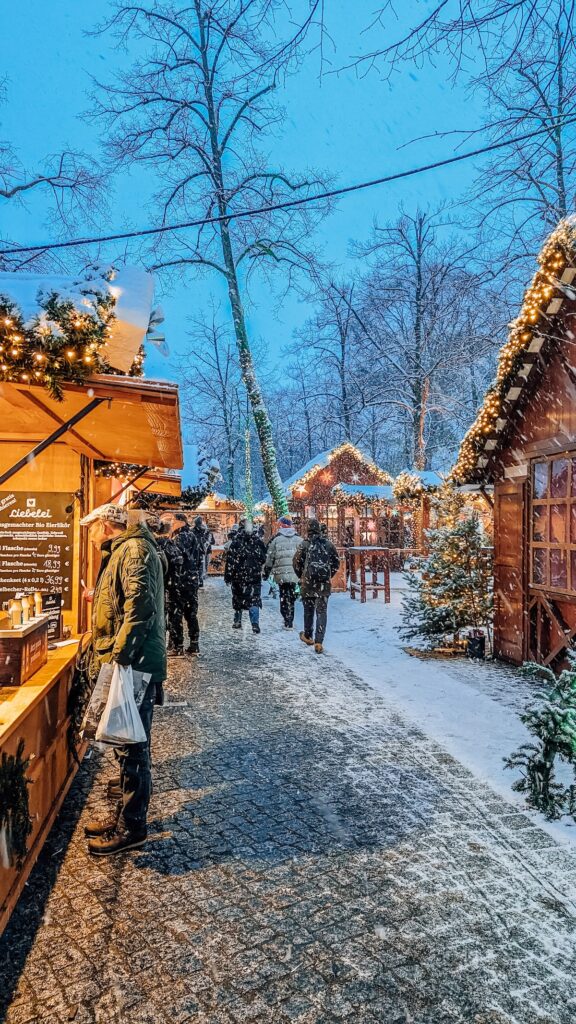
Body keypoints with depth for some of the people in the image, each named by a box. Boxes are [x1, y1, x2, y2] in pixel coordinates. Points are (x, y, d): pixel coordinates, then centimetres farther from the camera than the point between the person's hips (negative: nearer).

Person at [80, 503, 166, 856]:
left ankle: (132, 827, 12)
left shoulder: (135, 550, -15)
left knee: (132, 747, 0)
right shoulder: (122, 551, 17)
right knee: (125, 744, 19)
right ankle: (126, 816, 34)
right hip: (125, 663, 10)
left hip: (134, 666, -10)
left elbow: (140, 606, -24)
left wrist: (120, 656, -25)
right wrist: (100, 601, 40)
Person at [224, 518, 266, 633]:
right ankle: (255, 625, -9)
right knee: (254, 599, 2)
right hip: (255, 576, 1)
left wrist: (228, 576, -5)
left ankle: (237, 622, 23)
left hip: (239, 576, -1)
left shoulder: (236, 542, -10)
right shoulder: (258, 541, -1)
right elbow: (264, 558, 8)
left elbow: (230, 560, -11)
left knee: (238, 598, 15)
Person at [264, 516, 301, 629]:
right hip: (295, 574, 2)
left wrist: (266, 573, 10)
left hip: (281, 574, -2)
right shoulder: (298, 540, 5)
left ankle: (288, 621, 2)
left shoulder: (276, 540, -1)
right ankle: (289, 621, 13)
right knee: (291, 596, 12)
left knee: (284, 597, 8)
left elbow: (269, 558, 1)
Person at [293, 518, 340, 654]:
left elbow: (296, 563, -1)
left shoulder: (304, 545, -6)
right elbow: (336, 562, 8)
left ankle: (308, 636, 32)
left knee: (308, 610, 16)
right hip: (325, 583, 1)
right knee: (322, 612, 3)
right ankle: (319, 642, -4)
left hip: (308, 583, -1)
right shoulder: (328, 544, 1)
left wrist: (301, 576, 16)